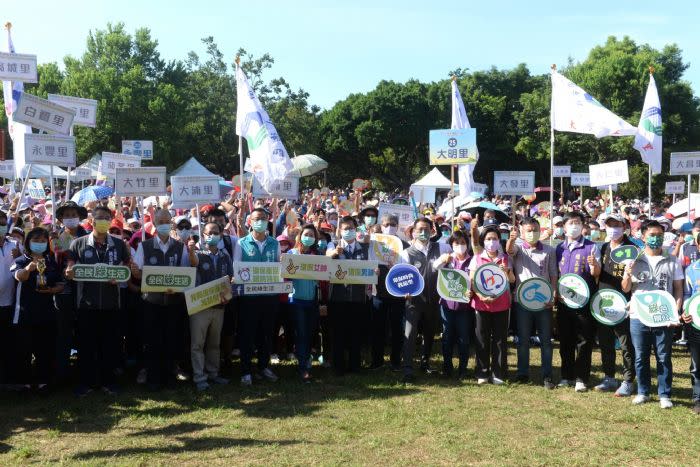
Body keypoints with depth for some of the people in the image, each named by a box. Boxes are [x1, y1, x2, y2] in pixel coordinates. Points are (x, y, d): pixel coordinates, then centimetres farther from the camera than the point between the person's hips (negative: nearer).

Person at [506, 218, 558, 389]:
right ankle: (523, 373, 18)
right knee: (523, 339, 8)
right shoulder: (518, 248, 5)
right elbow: (509, 250, -19)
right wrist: (511, 239, -42)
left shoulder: (549, 251, 7)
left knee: (545, 340, 4)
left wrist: (552, 296, -5)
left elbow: (553, 275, 7)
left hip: (544, 301, 0)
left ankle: (547, 376, 11)